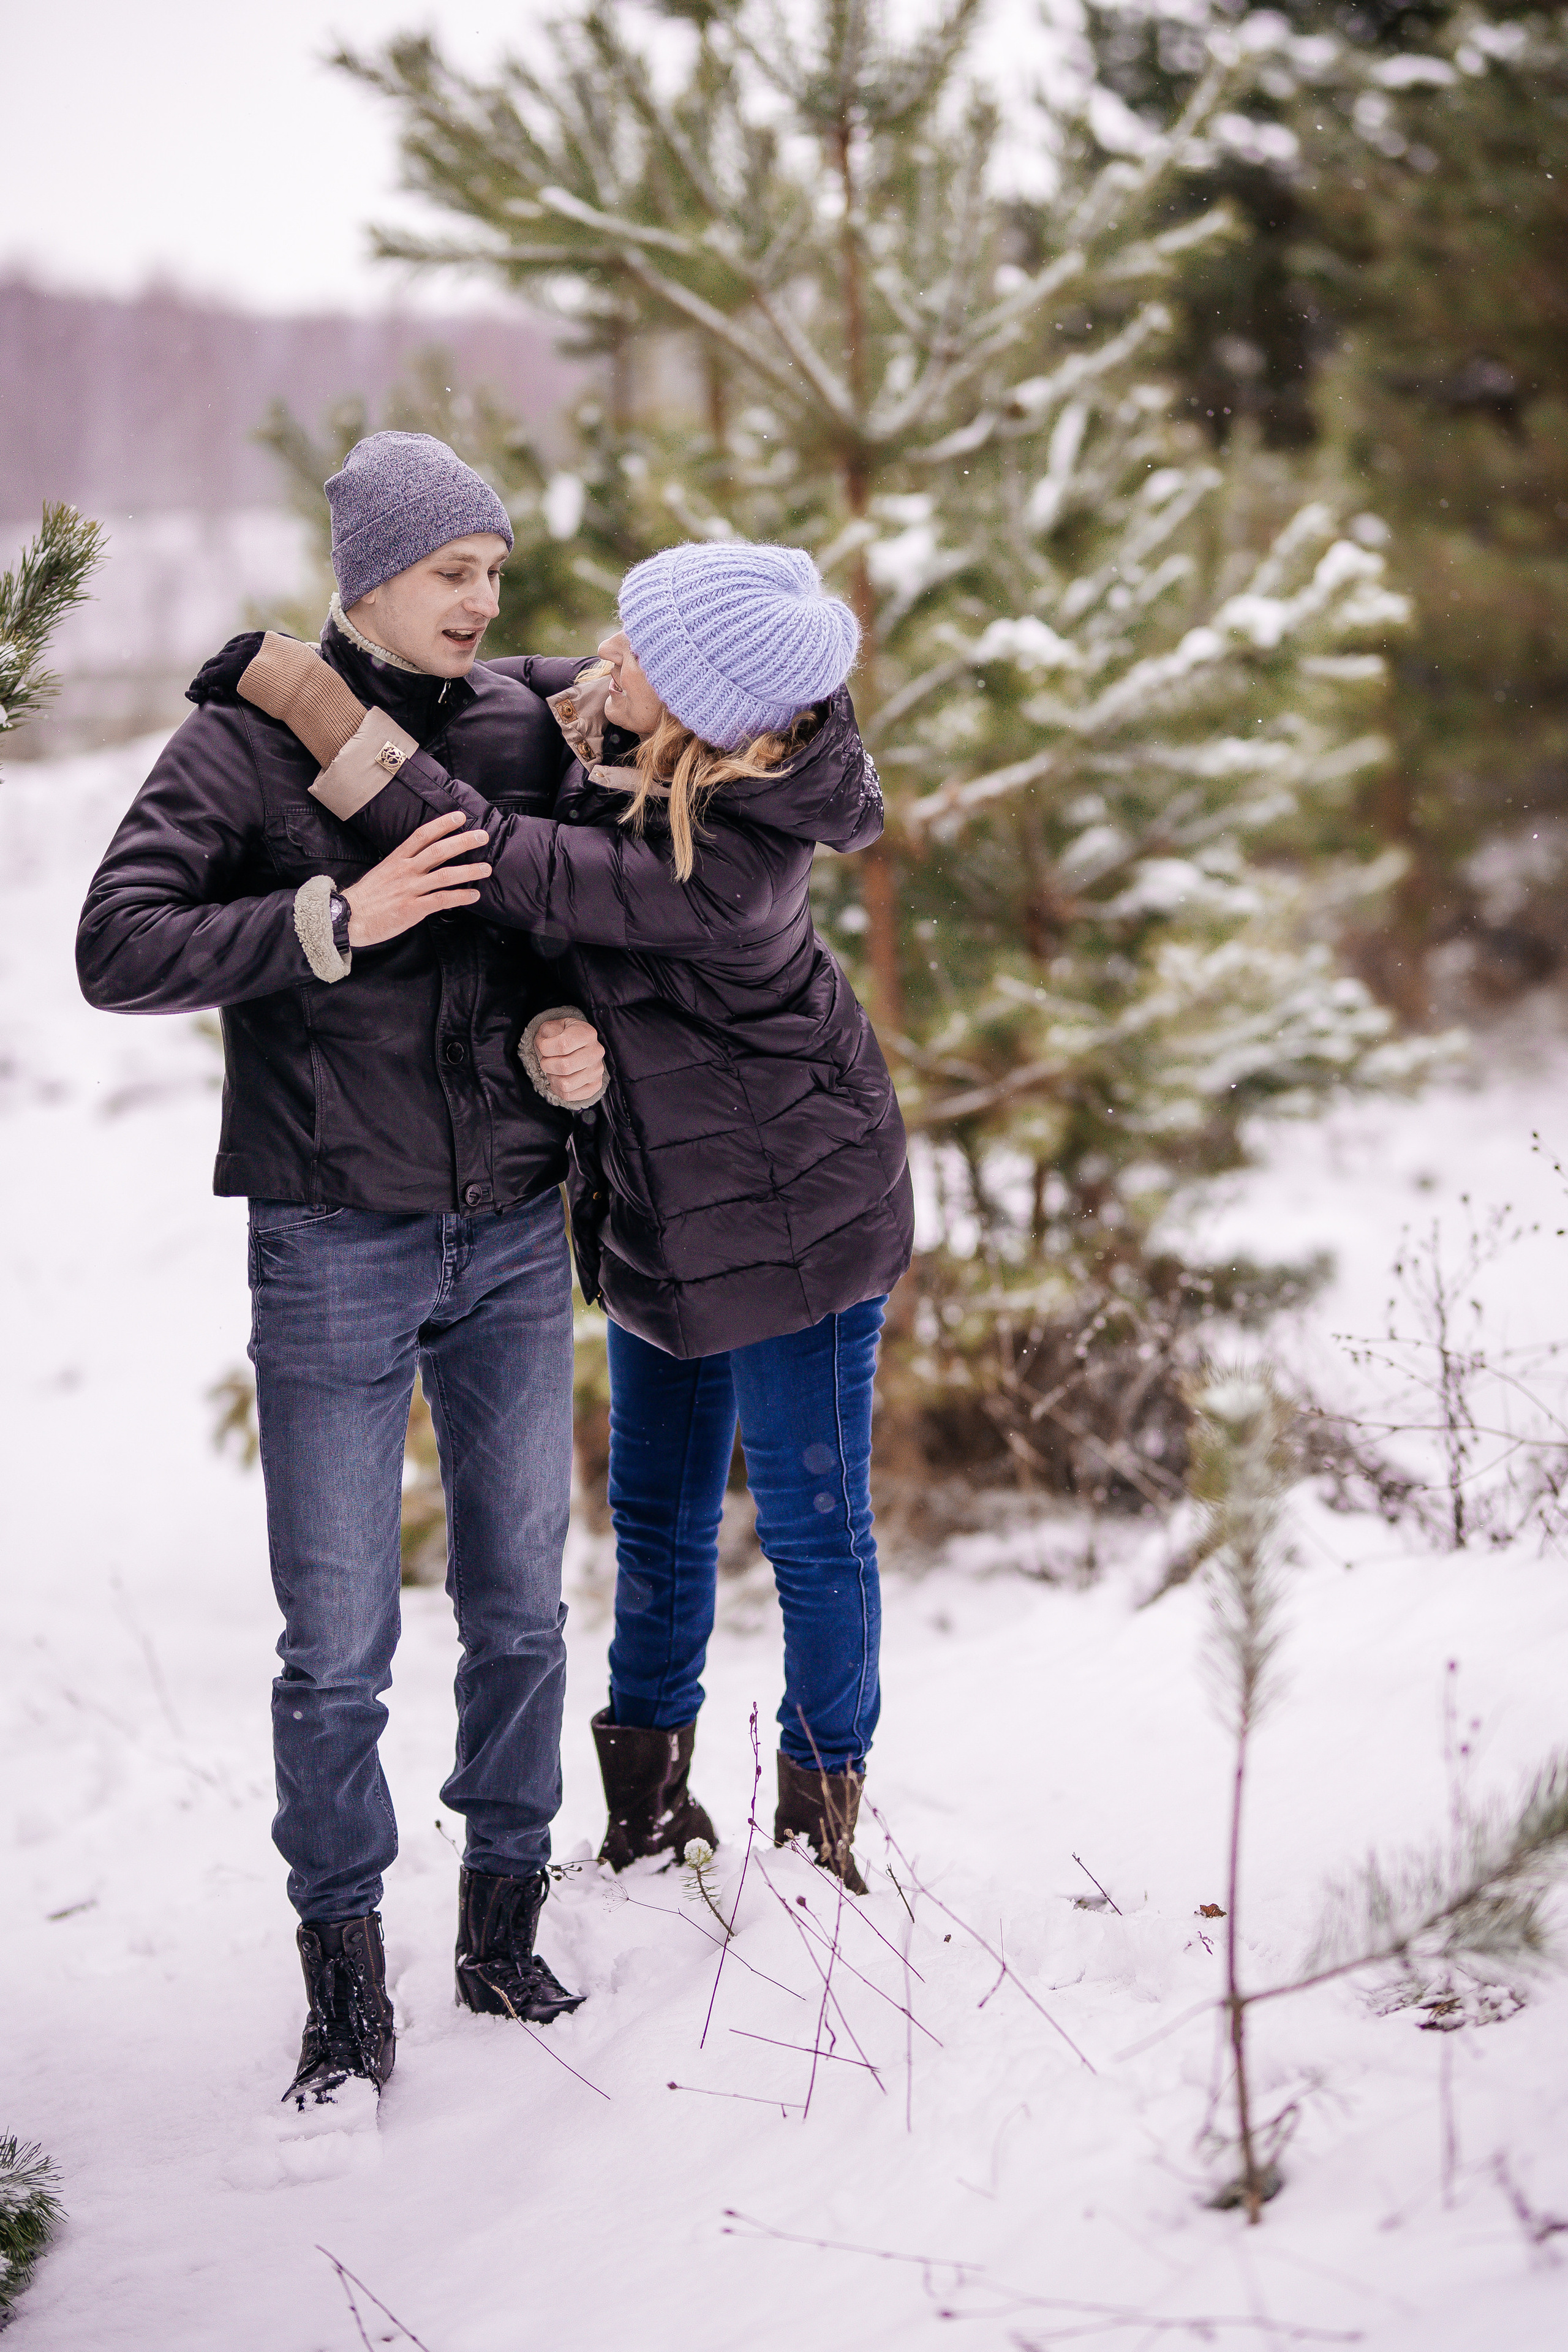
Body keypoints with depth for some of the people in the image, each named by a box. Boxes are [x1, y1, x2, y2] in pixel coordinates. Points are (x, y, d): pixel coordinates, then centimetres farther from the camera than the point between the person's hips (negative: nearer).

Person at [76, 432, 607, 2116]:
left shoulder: (522, 728, 5)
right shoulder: (245, 742, -6)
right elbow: (117, 949, -15)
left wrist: (577, 1036, -4)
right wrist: (335, 919, -24)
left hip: (514, 1236, 4)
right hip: (335, 1249, -4)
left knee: (519, 1601, 11)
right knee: (336, 1635, -1)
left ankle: (503, 1920, 25)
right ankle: (345, 1976, 11)